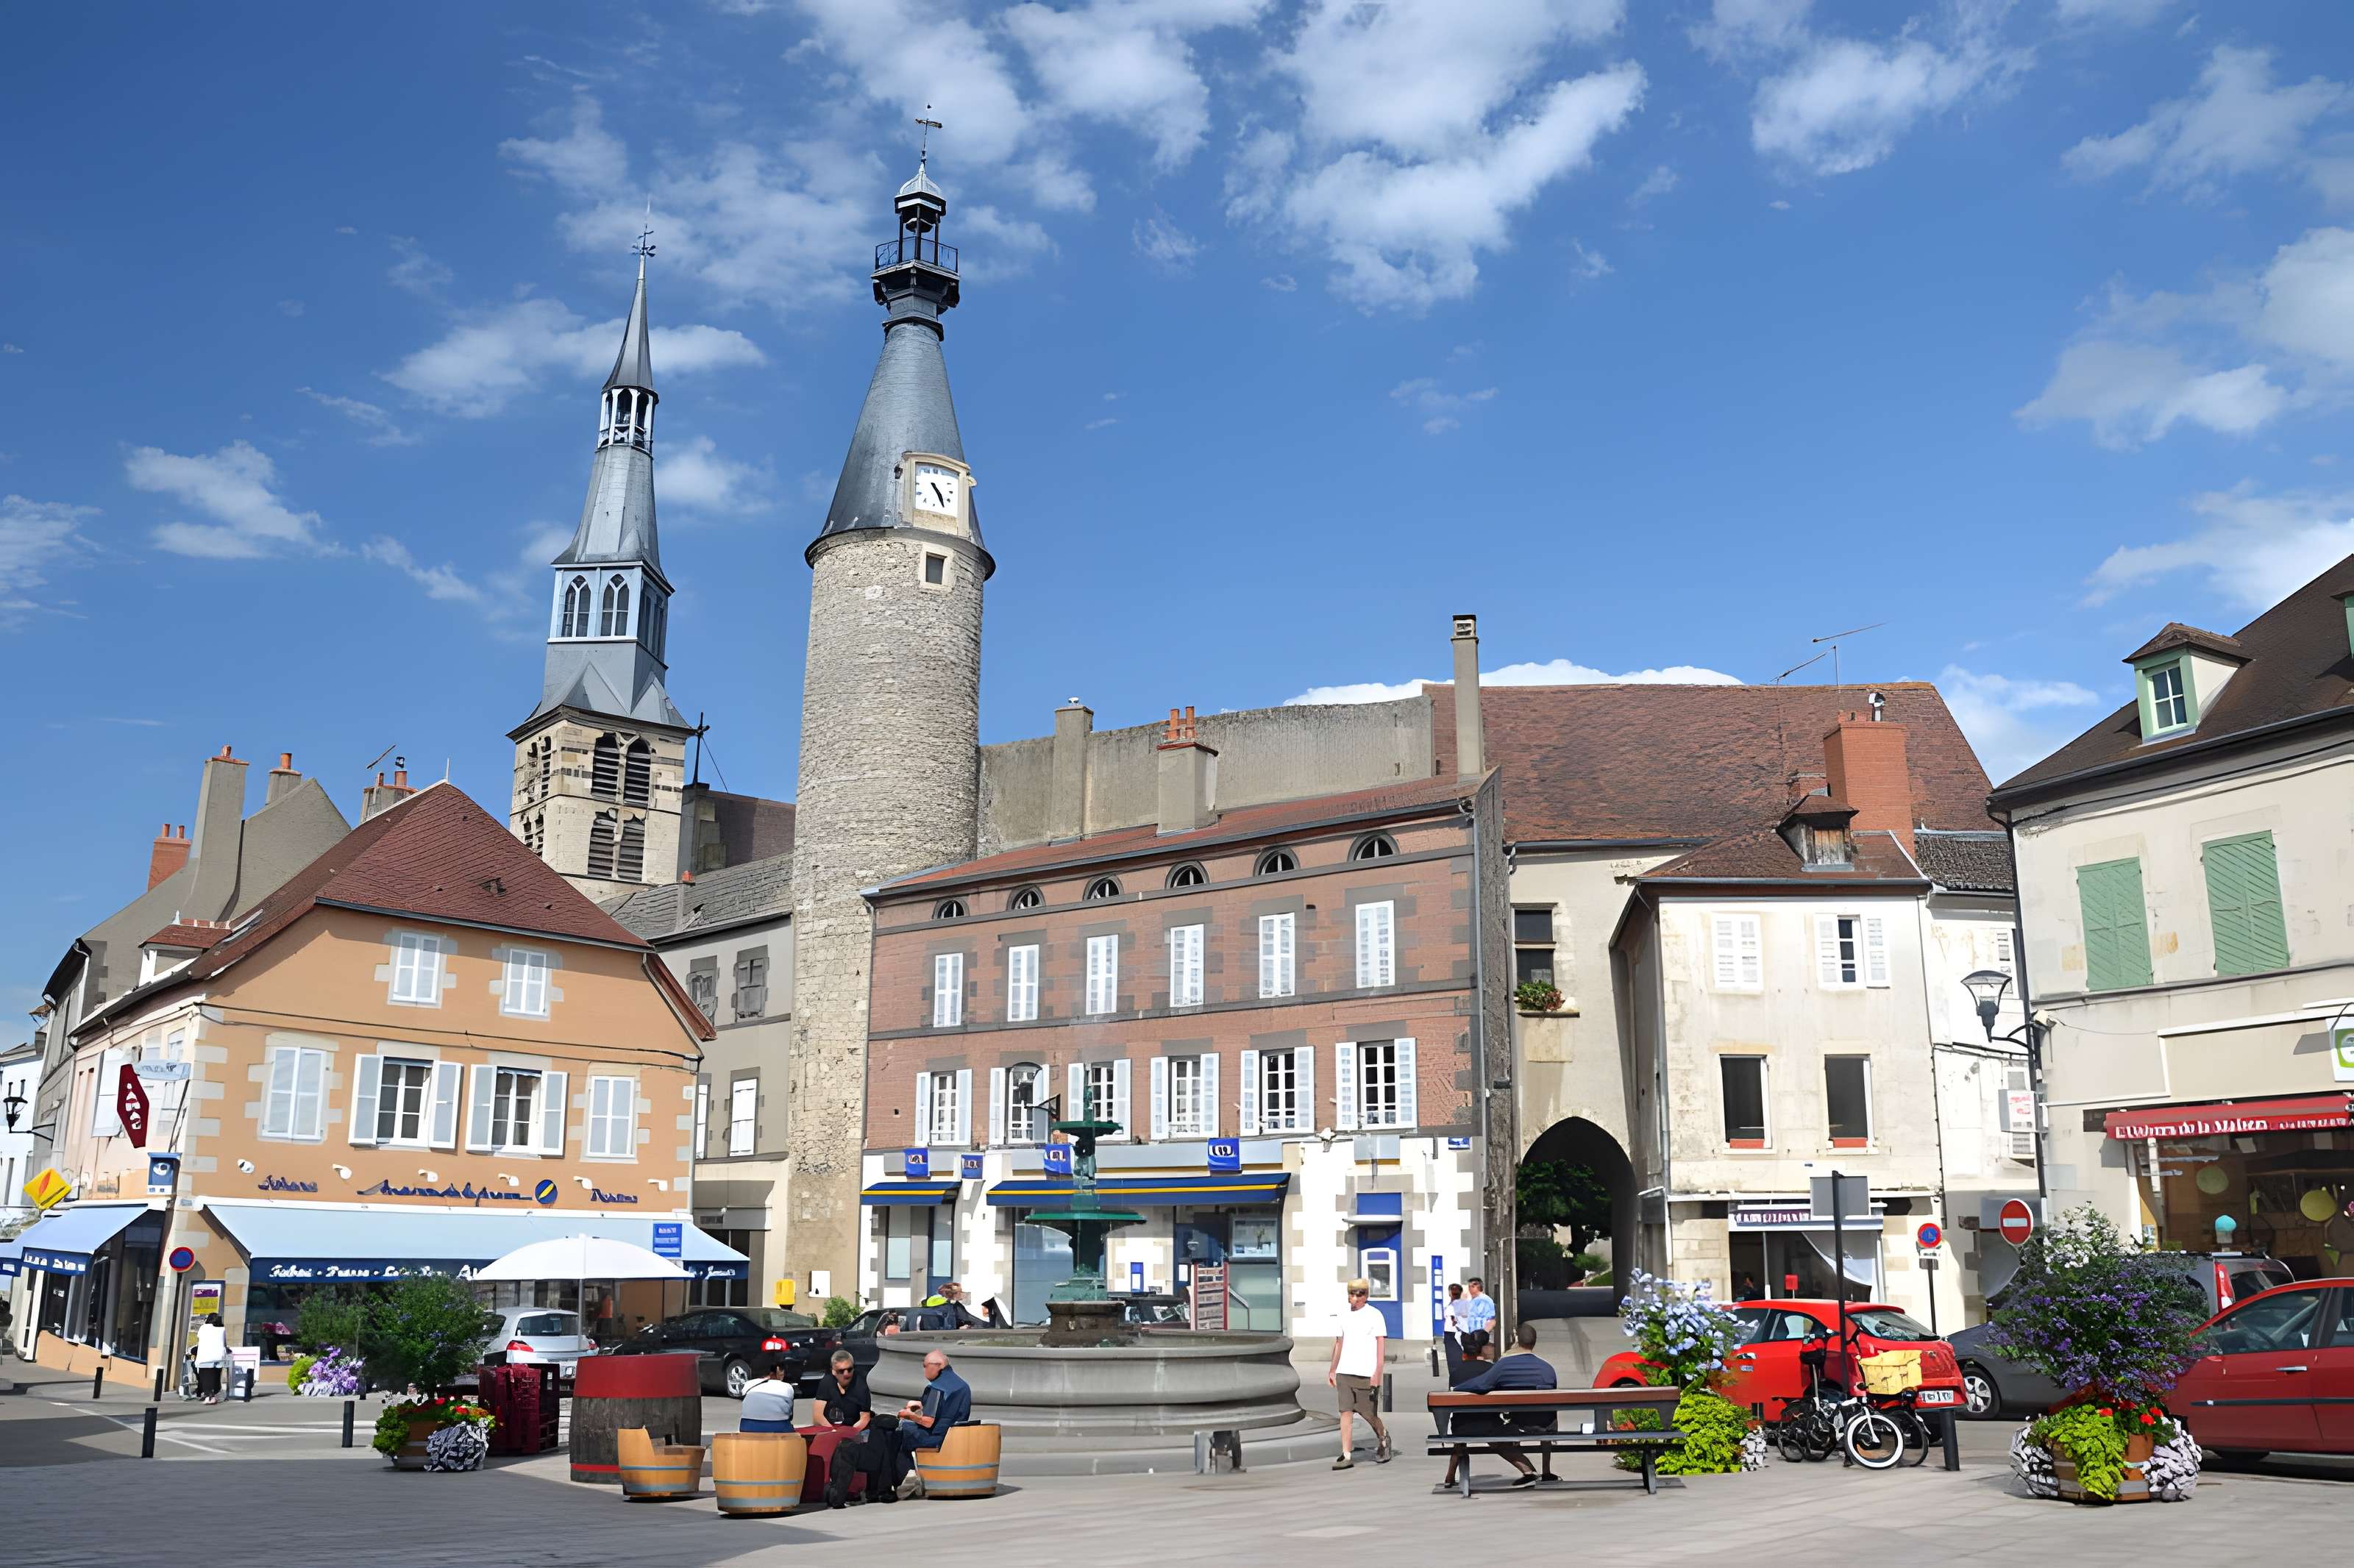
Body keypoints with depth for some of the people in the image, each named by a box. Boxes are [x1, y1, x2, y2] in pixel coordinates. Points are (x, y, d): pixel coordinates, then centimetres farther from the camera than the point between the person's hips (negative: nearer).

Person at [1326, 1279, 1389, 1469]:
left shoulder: (1375, 1315, -4)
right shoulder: (1344, 1316, 10)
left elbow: (1381, 1346, -6)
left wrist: (1377, 1374, -12)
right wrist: (1332, 1370, 17)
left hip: (1366, 1374, -4)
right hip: (1344, 1373, 4)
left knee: (1369, 1414, 4)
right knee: (1346, 1413, -5)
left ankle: (1383, 1439, 34)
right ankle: (1347, 1456, -5)